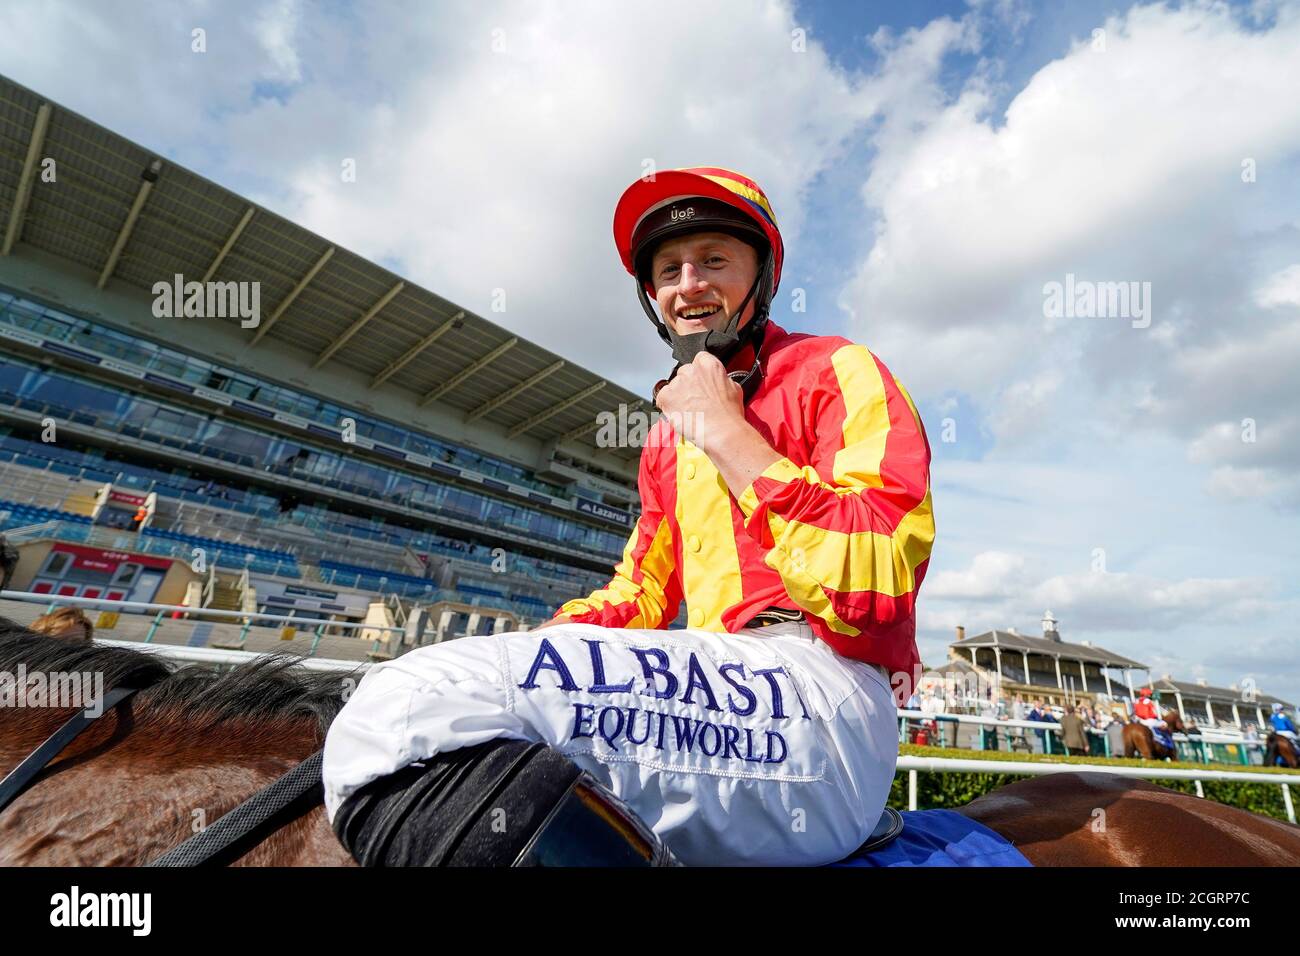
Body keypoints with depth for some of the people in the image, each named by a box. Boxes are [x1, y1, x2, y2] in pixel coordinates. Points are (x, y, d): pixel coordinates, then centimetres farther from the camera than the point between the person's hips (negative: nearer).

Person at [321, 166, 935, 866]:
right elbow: (637, 596, 24)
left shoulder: (832, 370, 2)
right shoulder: (667, 442, 24)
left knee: (404, 709, -27)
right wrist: (515, 650, 7)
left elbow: (878, 588, -13)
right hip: (712, 704, 8)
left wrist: (727, 433, -11)